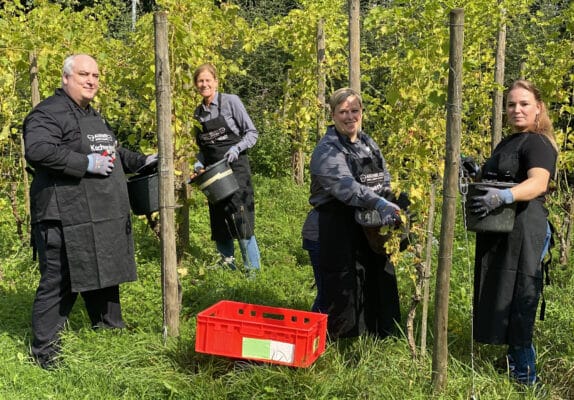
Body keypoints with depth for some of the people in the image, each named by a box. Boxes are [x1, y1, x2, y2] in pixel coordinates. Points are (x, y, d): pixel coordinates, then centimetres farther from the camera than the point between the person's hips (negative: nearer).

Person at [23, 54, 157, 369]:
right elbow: (37, 150, -26)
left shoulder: (93, 116, 22)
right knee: (59, 282, -3)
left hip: (103, 220, 9)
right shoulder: (49, 112, -10)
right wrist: (86, 164, -24)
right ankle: (43, 348, 10)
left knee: (105, 275, 17)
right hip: (67, 221, -9)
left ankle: (109, 328, 33)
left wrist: (140, 161, 24)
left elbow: (111, 152, 35)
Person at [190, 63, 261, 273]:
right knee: (218, 222, 8)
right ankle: (227, 264, 21)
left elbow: (252, 133, -3)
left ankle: (253, 269, -3)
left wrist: (236, 148, -19)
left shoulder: (231, 101, -4)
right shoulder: (198, 112, 11)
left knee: (240, 221, -10)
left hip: (235, 168, -5)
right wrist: (199, 164, 0)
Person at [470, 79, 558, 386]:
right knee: (499, 295, 15)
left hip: (523, 230, -10)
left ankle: (524, 373, 6)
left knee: (518, 299, -5)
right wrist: (475, 176, 11)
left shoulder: (538, 143, -11)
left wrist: (503, 196, -45)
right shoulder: (508, 142, 18)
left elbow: (538, 183, -29)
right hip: (499, 231, 10)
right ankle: (513, 359, 30)